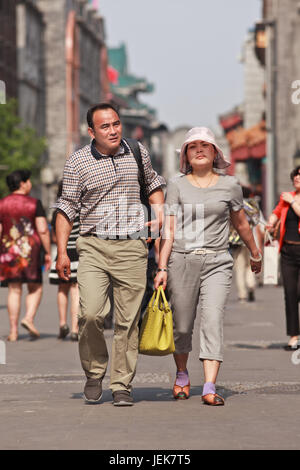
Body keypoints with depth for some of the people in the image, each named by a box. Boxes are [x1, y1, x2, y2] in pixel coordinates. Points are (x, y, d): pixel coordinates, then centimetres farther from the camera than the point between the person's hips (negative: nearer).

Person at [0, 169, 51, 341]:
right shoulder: (34, 203, -4)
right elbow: (43, 230, -11)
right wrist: (48, 253, -4)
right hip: (30, 250, -3)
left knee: (14, 290, 6)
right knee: (35, 288, 11)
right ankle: (29, 318, -12)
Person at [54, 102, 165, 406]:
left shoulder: (138, 153, 8)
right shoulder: (77, 163, 0)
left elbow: (153, 183, 28)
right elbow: (67, 208, 3)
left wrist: (159, 211, 11)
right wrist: (61, 251, -2)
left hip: (132, 248, 2)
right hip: (94, 247, -2)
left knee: (127, 321, 0)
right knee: (91, 313, -16)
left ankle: (122, 385, 9)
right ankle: (94, 373, 7)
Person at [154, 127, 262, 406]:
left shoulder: (230, 185, 8)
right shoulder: (176, 186, 5)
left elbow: (241, 223, 22)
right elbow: (168, 230, 2)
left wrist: (255, 254, 34)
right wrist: (162, 268, -5)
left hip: (218, 262, 0)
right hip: (182, 260, 0)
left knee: (213, 320, -15)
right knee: (182, 325, 6)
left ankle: (210, 388, -20)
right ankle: (182, 375, 33)